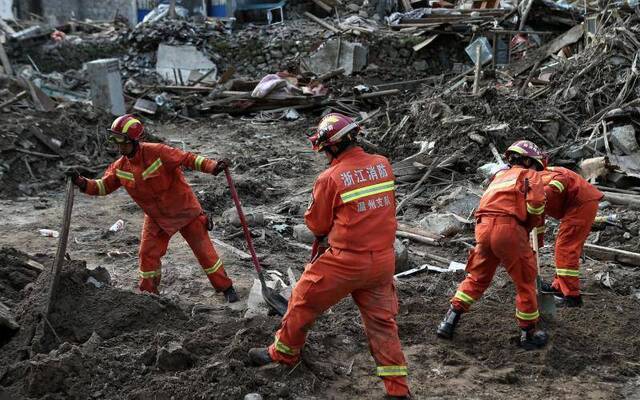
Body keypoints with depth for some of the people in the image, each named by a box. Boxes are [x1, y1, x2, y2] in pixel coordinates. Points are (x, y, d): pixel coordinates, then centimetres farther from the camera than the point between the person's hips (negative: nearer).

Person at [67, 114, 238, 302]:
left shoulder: (157, 152, -24)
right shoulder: (120, 167, -6)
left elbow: (187, 158, -24)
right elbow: (103, 186, 4)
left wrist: (213, 166, -37)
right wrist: (82, 183, -14)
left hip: (185, 211, -5)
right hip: (156, 218, 5)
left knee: (204, 250, 2)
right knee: (147, 255, 2)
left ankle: (226, 288, 17)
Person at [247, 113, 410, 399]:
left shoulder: (330, 178, -15)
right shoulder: (383, 165, -2)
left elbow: (317, 225, -5)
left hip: (347, 261, -5)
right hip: (384, 259, 5)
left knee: (304, 300, 16)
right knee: (382, 320, 15)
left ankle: (284, 352, 35)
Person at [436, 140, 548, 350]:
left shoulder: (499, 176, 31)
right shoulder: (530, 175, 12)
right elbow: (536, 202, -8)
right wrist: (533, 223, 10)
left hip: (483, 226, 6)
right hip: (508, 228, -6)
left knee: (477, 277, 20)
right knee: (525, 281, 10)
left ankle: (450, 321, 16)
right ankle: (529, 333, 19)